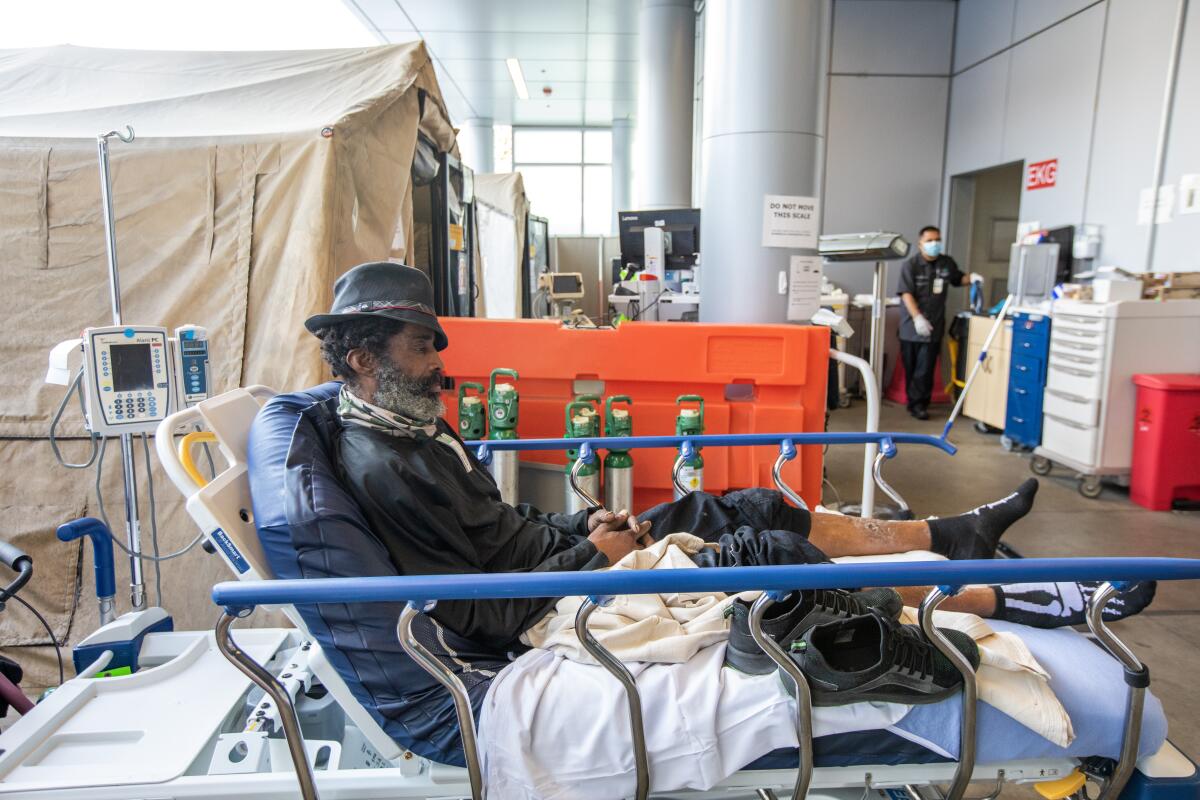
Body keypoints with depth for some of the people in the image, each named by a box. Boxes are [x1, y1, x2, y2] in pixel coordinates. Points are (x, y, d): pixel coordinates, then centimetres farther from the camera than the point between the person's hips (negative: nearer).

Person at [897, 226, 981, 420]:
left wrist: (971, 278, 1)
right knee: (910, 367, 7)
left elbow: (957, 279, 24)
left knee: (925, 368, -3)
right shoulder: (910, 264, -8)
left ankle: (918, 404, 5)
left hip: (933, 326, 2)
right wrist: (918, 318, -25)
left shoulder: (947, 262, 5)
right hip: (911, 325, -2)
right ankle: (916, 402, 22)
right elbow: (906, 293, -15)